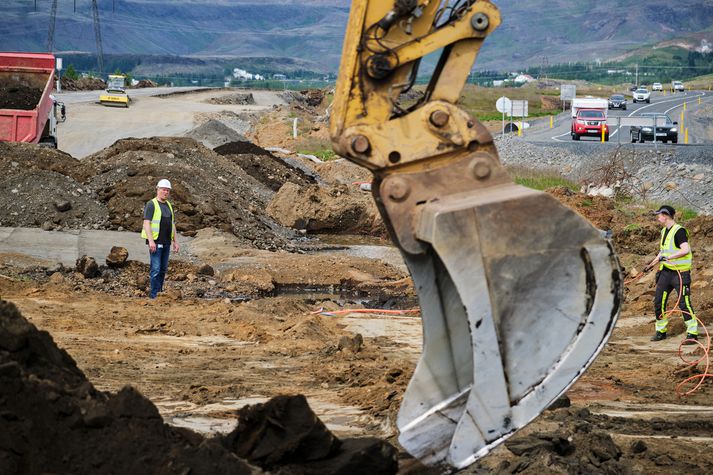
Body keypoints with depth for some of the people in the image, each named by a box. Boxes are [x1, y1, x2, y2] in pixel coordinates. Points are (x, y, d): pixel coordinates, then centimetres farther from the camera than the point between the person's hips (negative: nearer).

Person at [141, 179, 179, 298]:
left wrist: (175, 242, 12)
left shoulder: (169, 206, 14)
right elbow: (146, 223, -17)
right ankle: (153, 294, -6)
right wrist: (151, 241, -25)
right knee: (156, 269, -10)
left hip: (166, 243, 7)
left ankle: (159, 292, 18)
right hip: (155, 242, -7)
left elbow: (173, 225, 18)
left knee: (163, 269, 9)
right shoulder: (151, 205, -9)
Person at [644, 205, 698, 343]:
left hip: (680, 272, -9)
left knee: (684, 303, -11)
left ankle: (692, 333, -6)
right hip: (666, 271, 9)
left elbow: (686, 250, -26)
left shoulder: (679, 231, -15)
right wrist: (653, 262, 23)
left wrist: (668, 257, -26)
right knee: (658, 302, 8)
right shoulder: (664, 231, 14)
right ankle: (661, 331, 19)